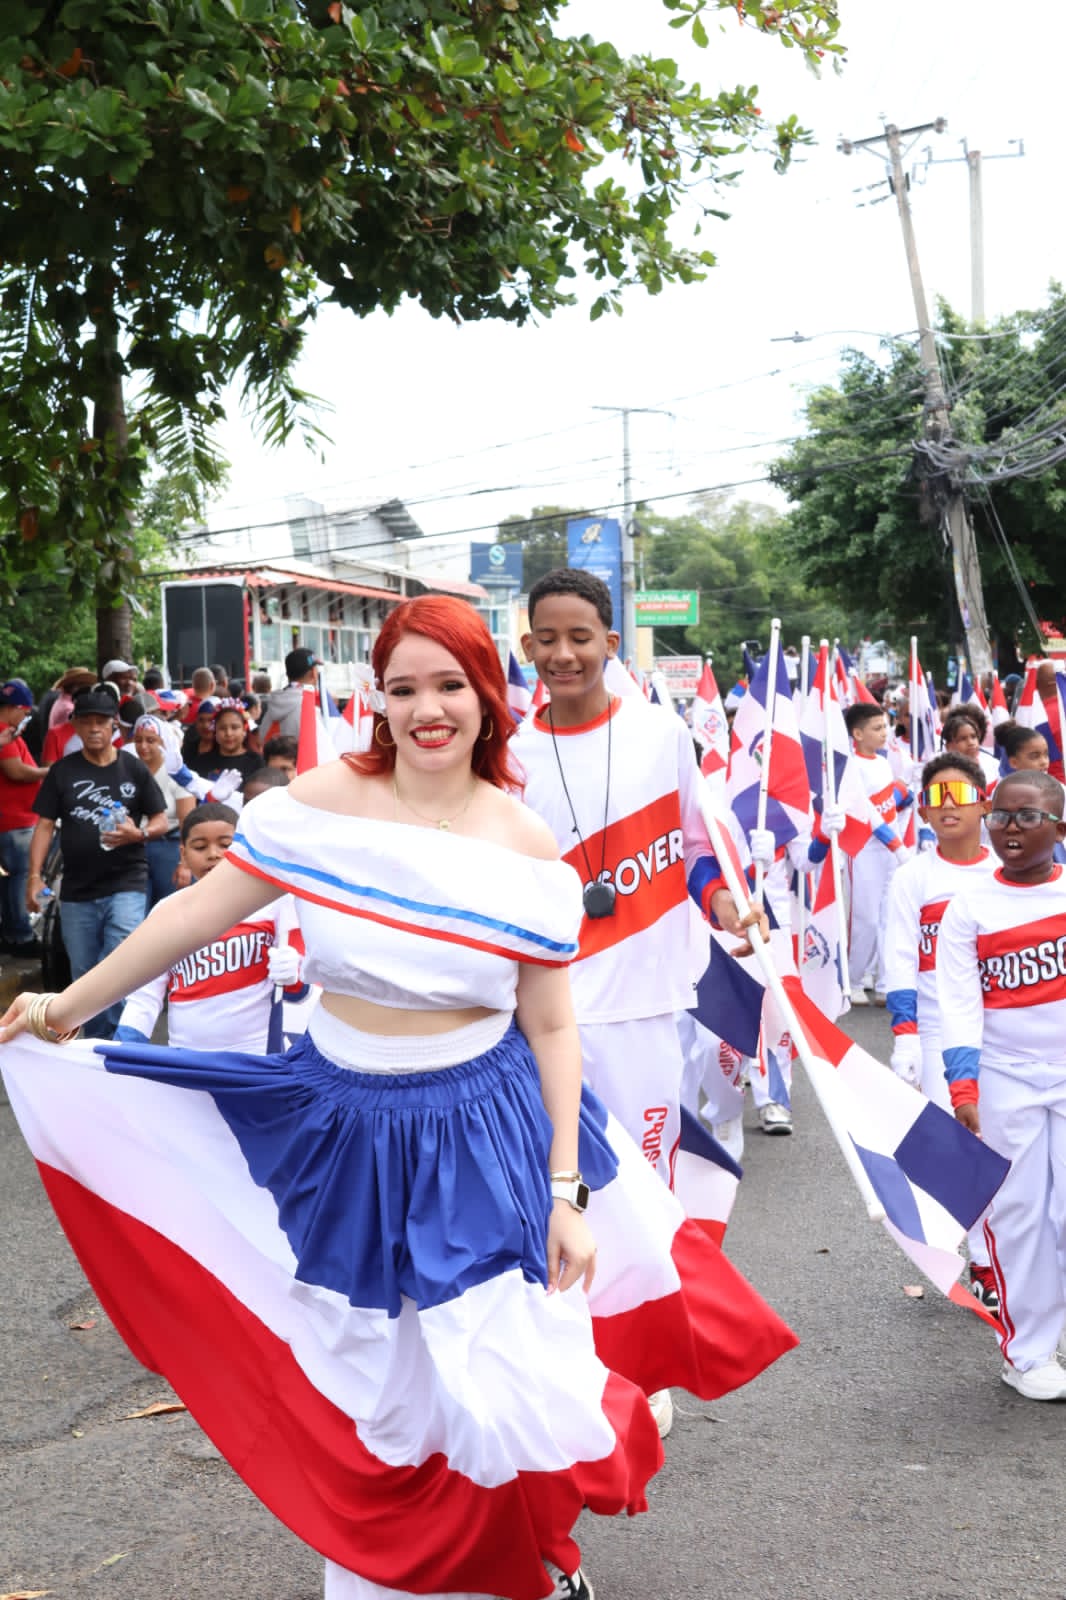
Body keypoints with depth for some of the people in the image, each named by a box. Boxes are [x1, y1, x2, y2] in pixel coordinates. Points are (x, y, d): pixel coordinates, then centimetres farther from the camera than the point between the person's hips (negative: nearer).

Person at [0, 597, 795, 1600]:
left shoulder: (527, 851, -6)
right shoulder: (324, 802, -7)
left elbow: (552, 1029, -2)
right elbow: (199, 910, -1)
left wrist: (566, 1191, -4)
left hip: (484, 1134, -1)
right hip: (346, 1132, 1)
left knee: (505, 1384, 1)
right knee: (368, 1388, 13)